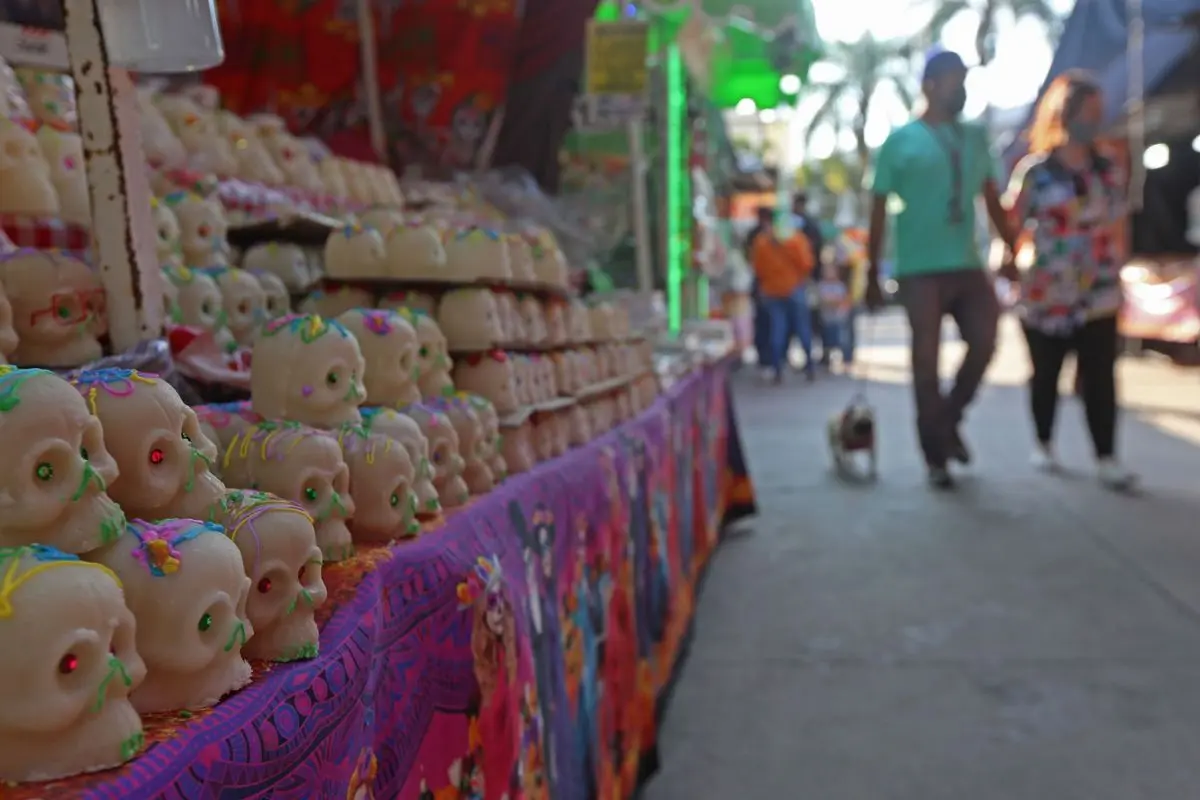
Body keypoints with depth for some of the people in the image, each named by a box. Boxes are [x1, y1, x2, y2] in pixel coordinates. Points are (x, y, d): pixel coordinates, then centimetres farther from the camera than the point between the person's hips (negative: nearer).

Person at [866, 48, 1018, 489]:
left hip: (968, 265, 5)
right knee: (926, 360, 0)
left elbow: (992, 199, 15)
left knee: (984, 342, -1)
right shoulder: (901, 141, -2)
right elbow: (879, 210, -2)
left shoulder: (976, 137, 12)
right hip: (921, 269, -4)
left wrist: (1013, 250, 9)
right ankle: (935, 455, 12)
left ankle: (949, 420, 24)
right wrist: (873, 275, -4)